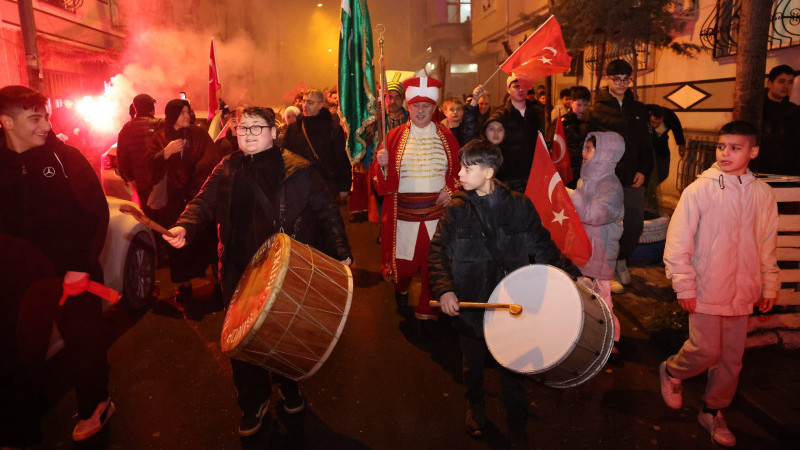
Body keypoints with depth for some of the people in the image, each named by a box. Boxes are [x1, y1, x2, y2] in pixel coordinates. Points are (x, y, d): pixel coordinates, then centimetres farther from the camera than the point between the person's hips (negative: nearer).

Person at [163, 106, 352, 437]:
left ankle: (289, 387, 43)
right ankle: (253, 402, 32)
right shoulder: (226, 171, 5)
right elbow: (205, 203, 4)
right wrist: (185, 227, -17)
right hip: (240, 272, 3)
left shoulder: (298, 170, -7)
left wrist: (340, 252, -12)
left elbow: (326, 211, -6)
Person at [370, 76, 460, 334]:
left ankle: (427, 312, 21)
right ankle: (401, 288, 43)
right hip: (404, 213, 0)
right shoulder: (396, 136, 2)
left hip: (437, 211, 1)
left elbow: (460, 169, 10)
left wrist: (451, 189, -8)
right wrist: (382, 164, -21)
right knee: (405, 262, 7)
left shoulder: (446, 137, 5)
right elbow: (383, 181, 0)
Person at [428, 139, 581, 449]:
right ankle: (475, 406, 50)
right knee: (472, 363, 21)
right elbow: (439, 252, -6)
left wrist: (572, 275, -11)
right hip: (470, 303, 1)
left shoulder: (519, 206, -6)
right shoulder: (456, 210, -5)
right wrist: (444, 289, -21)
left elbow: (543, 247, 0)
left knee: (512, 370, 9)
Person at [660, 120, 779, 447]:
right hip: (706, 289, -4)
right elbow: (677, 242, -9)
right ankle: (672, 371, 28)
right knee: (707, 350, -4)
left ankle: (713, 411, 32)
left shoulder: (763, 194, 1)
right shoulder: (699, 190, -11)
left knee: (732, 358, 11)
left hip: (742, 292, 4)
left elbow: (768, 245, 11)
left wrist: (769, 286, 13)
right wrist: (684, 287, -10)